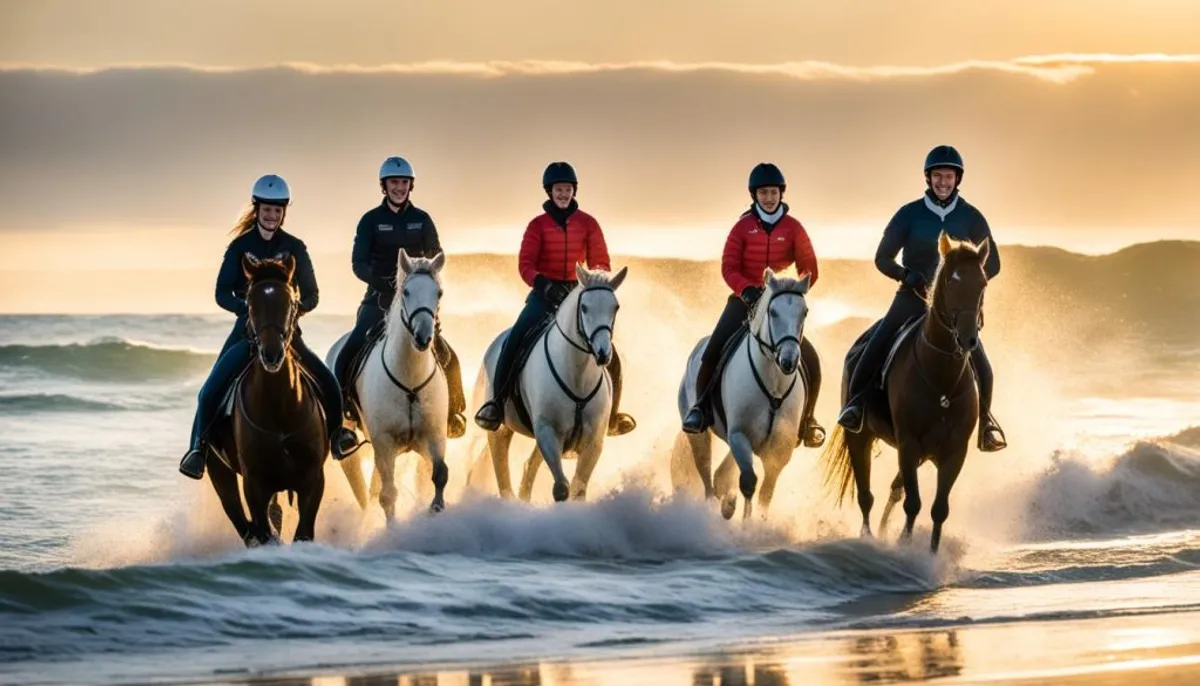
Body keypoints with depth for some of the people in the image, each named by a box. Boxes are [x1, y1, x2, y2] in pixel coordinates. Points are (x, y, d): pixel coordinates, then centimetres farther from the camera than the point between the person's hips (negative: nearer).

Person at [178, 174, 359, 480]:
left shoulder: (294, 248, 3)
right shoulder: (241, 246, -2)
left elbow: (310, 294, 5)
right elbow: (222, 294, -5)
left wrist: (299, 307, -17)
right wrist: (248, 306, -23)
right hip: (248, 329, -1)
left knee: (329, 386, -5)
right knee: (212, 390, -17)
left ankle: (335, 434, 19)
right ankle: (198, 447, -5)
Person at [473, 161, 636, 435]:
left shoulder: (587, 224, 5)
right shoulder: (538, 225, 1)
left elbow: (600, 262, 5)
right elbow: (525, 264, -7)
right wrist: (544, 284, -25)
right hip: (545, 292, -1)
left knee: (609, 354, -10)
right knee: (514, 341, -23)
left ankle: (610, 413, 6)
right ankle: (496, 403, -17)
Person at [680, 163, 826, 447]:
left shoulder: (793, 229, -1)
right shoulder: (743, 227, -1)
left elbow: (809, 271, 0)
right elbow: (729, 267, -5)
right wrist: (748, 290, -22)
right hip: (745, 300, -1)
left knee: (810, 360, -11)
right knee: (713, 351, -20)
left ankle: (806, 419, 7)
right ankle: (701, 406, -1)